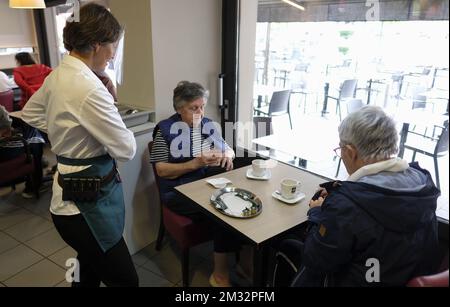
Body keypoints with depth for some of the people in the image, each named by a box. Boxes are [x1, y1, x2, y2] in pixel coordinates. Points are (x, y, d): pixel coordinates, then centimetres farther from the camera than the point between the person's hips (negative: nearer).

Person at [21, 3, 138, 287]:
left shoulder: (58, 74, 6)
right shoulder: (89, 88, -24)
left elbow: (31, 113, 24)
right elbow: (126, 149, -17)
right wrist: (114, 120, 3)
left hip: (73, 192, 10)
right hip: (88, 200, -10)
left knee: (91, 274, 26)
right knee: (125, 280, 4)